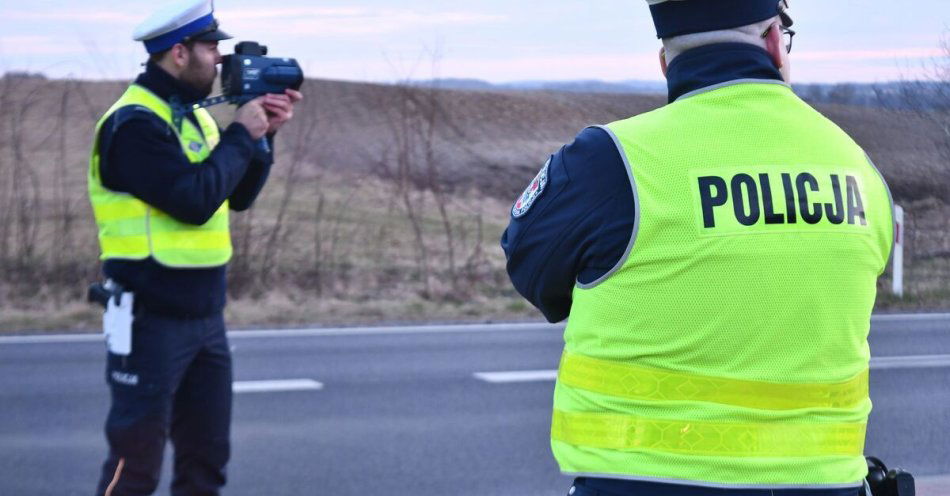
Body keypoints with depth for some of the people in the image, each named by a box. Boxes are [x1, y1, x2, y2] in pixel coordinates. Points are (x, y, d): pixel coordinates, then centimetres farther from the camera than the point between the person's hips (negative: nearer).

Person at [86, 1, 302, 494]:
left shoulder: (193, 115, 13)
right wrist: (240, 135, -13)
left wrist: (263, 135, 2)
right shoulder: (136, 124, -17)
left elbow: (237, 196, 15)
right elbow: (196, 200, -25)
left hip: (205, 318, 9)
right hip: (154, 321, -9)